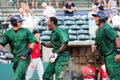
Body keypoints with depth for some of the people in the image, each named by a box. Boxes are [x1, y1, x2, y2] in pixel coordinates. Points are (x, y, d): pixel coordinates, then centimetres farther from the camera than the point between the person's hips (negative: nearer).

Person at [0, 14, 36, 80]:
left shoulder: (26, 31, 0)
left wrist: (28, 52, -9)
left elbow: (33, 42, 3)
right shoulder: (8, 33, 5)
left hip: (24, 58, -3)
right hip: (15, 58, 3)